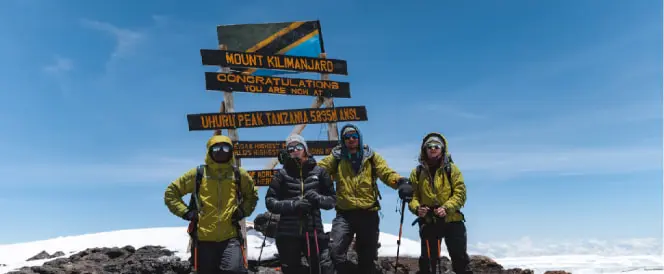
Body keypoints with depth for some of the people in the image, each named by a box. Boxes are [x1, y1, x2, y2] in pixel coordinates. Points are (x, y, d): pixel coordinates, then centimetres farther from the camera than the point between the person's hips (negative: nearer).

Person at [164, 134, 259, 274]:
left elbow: (252, 194, 24)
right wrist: (185, 212, -1)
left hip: (231, 238, 0)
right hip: (204, 238, 1)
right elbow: (170, 192, 10)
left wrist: (243, 210, 8)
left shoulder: (239, 174, 5)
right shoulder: (197, 174, 1)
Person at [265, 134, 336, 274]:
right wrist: (293, 204, -14)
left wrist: (318, 199, -12)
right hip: (288, 234, 0)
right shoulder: (282, 174, 4)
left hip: (314, 231, 0)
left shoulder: (318, 171, 6)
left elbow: (332, 199, 10)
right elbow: (270, 201, 0)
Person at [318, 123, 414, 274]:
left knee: (367, 256, 12)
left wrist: (401, 182, -26)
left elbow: (386, 173, -6)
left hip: (368, 214, 1)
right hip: (344, 214, -1)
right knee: (336, 251, -15)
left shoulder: (371, 157, 6)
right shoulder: (336, 157, 5)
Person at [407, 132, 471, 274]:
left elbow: (460, 193, -6)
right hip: (428, 222, 1)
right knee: (427, 261, 7)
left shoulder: (451, 169, 1)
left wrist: (446, 208, -21)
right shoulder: (417, 172, 6)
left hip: (452, 220, -1)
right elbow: (412, 195, 2)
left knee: (460, 259, 4)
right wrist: (416, 208, -19)